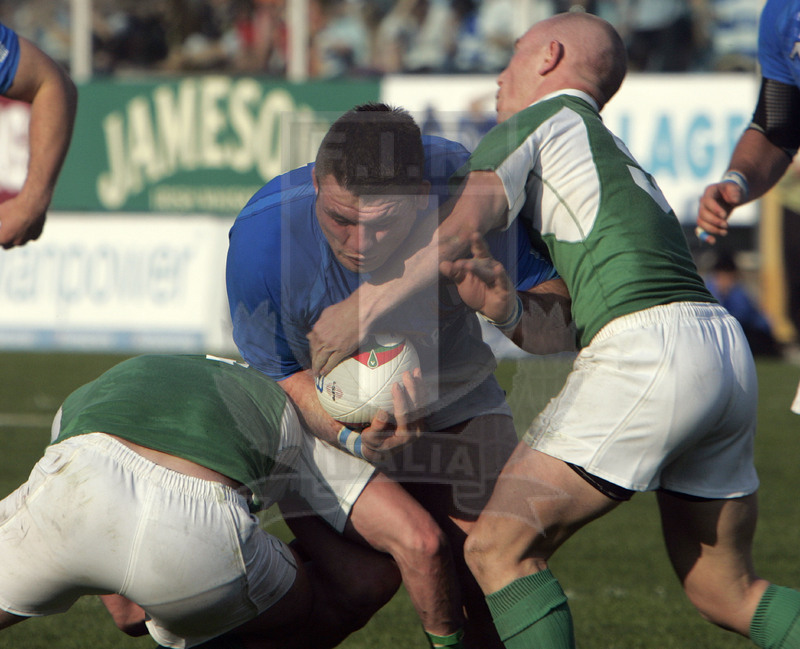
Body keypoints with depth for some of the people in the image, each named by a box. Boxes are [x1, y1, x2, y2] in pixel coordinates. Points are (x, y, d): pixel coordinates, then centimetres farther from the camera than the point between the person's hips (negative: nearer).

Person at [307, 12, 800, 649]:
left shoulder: (533, 122, 9)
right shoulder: (613, 151, 33)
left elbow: (464, 224, -10)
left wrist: (363, 309, -7)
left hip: (647, 348, -9)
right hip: (728, 352, 9)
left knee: (501, 546, -7)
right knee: (727, 594, 17)